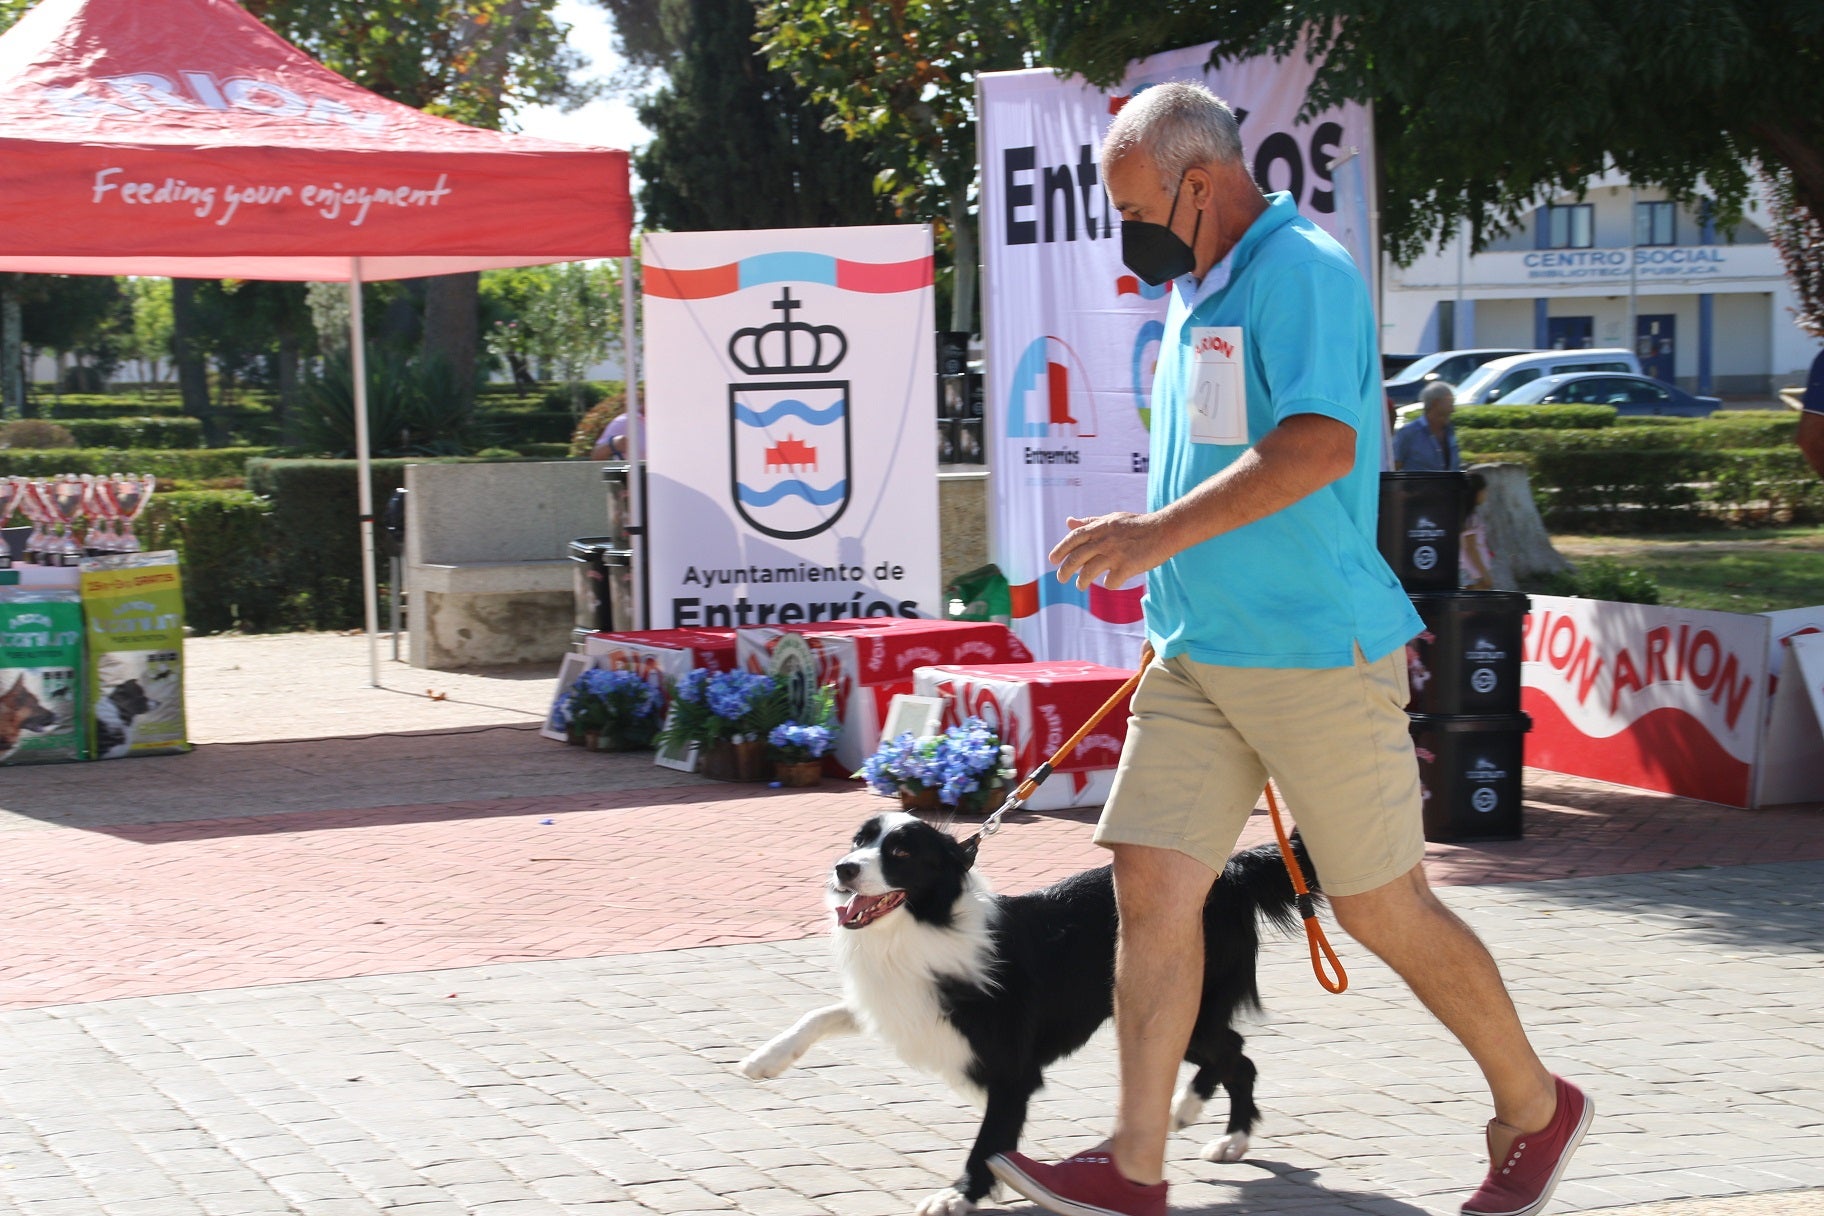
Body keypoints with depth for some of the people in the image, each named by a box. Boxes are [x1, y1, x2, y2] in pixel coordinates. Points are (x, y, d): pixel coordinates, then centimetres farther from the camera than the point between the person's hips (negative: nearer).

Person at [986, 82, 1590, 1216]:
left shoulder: (1301, 272, -14)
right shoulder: (1198, 290, 15)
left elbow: (1321, 445, -27)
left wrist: (1163, 532, -27)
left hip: (1317, 654, -8)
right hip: (1197, 656, 8)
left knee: (1384, 910, 1)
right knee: (1152, 883, -2)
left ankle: (1537, 1109, 21)